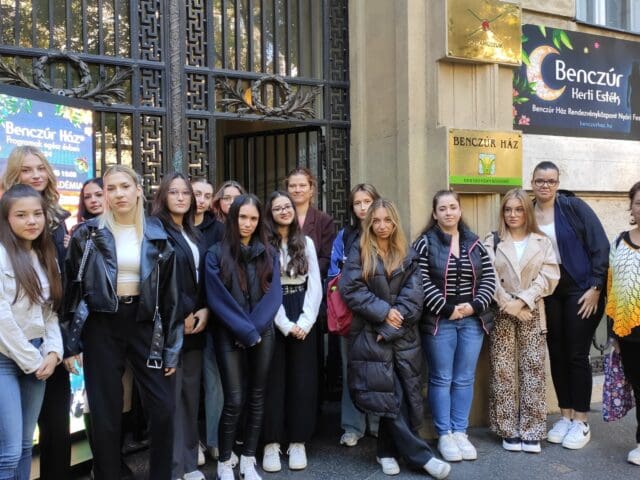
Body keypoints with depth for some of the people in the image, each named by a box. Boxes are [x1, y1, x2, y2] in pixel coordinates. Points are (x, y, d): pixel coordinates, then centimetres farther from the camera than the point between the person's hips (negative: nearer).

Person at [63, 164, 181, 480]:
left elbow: (169, 293, 4)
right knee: (105, 415, 6)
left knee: (163, 409, 3)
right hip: (103, 327, -1)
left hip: (145, 325, 2)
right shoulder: (88, 234, -1)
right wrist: (69, 341, -3)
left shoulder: (157, 235, 2)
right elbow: (70, 289, 1)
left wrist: (172, 347, 1)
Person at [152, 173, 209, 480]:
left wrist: (205, 310, -1)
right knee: (171, 394, -2)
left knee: (191, 392, 10)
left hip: (196, 322, 6)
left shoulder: (195, 235, 16)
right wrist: (183, 315, -12)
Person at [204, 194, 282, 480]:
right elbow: (218, 299, -8)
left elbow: (274, 295, 0)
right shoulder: (216, 254, -3)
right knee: (234, 400, -5)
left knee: (256, 398, 9)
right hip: (229, 336, -3)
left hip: (263, 335, 3)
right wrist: (245, 331, -12)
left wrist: (254, 329, -11)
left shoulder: (268, 254, 6)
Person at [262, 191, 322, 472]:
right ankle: (271, 443, 11)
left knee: (302, 379, 4)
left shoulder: (306, 243, 10)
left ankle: (298, 442, 15)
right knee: (274, 379, 2)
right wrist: (285, 324, -12)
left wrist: (305, 321, -8)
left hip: (303, 317, 3)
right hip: (273, 319, -2)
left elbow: (315, 285, 4)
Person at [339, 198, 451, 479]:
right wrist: (383, 311, -14)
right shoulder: (359, 253, 3)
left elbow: (413, 298, 0)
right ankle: (420, 456, 3)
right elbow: (351, 290, -8)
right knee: (389, 396, -5)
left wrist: (391, 326, -10)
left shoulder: (408, 255, 9)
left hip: (403, 336, 3)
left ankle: (388, 452, 21)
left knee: (404, 395, 3)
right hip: (370, 335, -2)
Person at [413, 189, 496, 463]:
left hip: (472, 320, 4)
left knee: (465, 379, 9)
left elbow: (489, 279, 5)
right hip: (439, 321, -3)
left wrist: (474, 306, -9)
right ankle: (444, 435, 15)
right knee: (441, 379, 4)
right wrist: (446, 309, -15)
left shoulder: (475, 243, 9)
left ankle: (460, 432, 22)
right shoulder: (425, 243, -4)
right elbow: (421, 282, -11)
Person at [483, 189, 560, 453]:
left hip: (532, 314, 1)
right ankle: (509, 430, 11)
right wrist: (508, 305, -14)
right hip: (501, 314, -1)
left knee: (533, 370, 2)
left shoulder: (542, 242, 7)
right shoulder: (492, 241, 3)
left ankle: (531, 431, 11)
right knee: (503, 371, 1)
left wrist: (522, 301, -13)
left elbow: (549, 277, -3)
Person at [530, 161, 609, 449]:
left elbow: (600, 246, -8)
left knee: (577, 355, 1)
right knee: (557, 355, 9)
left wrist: (595, 287, -12)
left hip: (580, 289, -3)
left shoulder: (573, 207, -7)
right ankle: (565, 417, 24)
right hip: (547, 292, 4)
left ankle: (581, 422, 15)